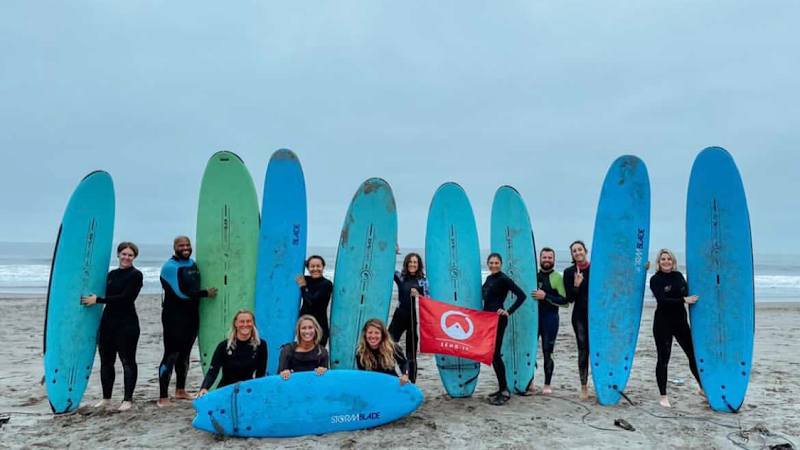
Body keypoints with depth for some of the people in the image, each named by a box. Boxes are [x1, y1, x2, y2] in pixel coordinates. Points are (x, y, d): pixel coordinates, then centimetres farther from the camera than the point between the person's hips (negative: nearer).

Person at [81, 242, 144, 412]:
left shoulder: (136, 275, -6)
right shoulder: (112, 274, 14)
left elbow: (125, 297, -16)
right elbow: (108, 297, 20)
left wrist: (98, 300, -14)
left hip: (127, 324, -7)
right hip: (108, 322, 7)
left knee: (128, 361, -1)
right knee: (106, 361, 12)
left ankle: (128, 399, 6)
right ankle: (106, 398, 25)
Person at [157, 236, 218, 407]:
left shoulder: (192, 264, 13)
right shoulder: (170, 267, -11)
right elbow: (181, 293, -19)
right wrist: (205, 293, -13)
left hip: (192, 316, 7)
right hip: (175, 317, -7)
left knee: (184, 354, 16)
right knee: (171, 355, -7)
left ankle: (180, 390, 29)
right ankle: (162, 398, -1)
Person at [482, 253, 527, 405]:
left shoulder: (503, 279, -10)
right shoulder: (489, 278, 13)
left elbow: (521, 295, -17)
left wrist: (509, 312, -17)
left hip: (498, 320, -8)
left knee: (494, 354, -7)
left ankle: (504, 391, 2)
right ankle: (503, 388, 22)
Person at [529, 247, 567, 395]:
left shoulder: (557, 278, -6)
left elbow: (565, 302, -13)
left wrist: (546, 296, -19)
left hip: (550, 319, -4)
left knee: (547, 353, 3)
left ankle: (547, 385, 16)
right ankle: (529, 381, 21)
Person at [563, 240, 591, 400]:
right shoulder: (569, 272, 1)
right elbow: (569, 299, -2)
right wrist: (576, 285, -17)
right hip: (579, 316, 0)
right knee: (583, 350, 4)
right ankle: (584, 387, 14)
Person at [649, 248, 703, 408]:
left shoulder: (678, 275, 7)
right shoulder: (655, 279, -8)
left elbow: (688, 294, 12)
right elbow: (662, 300, -18)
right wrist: (684, 300, -19)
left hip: (680, 320, 5)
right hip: (663, 323, -5)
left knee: (693, 354, 10)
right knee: (663, 359, 0)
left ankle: (702, 387, 30)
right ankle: (663, 396, 10)